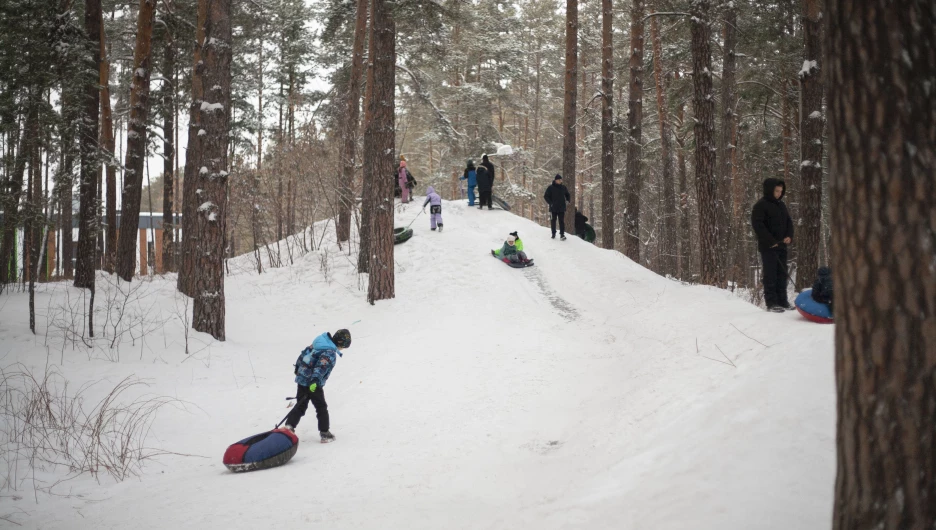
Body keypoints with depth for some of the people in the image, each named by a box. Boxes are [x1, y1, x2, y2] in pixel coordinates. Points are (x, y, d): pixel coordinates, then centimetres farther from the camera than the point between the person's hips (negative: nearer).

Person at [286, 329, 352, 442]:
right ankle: (325, 434, 11)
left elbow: (305, 352, 21)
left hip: (301, 379, 7)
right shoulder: (331, 353, -18)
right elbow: (321, 366, -34)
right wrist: (315, 380, -46)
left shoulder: (321, 342, 8)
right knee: (322, 408, 7)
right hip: (313, 383, -7)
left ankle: (289, 426, 5)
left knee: (300, 406, 17)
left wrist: (298, 366, 37)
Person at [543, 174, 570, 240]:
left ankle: (562, 234, -6)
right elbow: (546, 196, 0)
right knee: (553, 220, 7)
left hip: (561, 208, 1)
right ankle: (553, 233, 19)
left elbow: (567, 195, 20)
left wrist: (568, 199, -1)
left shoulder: (563, 187, 6)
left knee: (561, 221, -5)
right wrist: (550, 203, -11)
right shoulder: (551, 187, -4)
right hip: (553, 208, -1)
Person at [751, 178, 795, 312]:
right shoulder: (761, 206, -9)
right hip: (768, 247, -7)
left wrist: (789, 236, 1)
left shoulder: (781, 205, 14)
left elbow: (789, 222, 20)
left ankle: (782, 301, 17)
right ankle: (771, 303, -3)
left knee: (782, 274, 10)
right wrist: (771, 241, -18)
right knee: (770, 275, -6)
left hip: (781, 246, 7)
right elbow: (758, 225, -15)